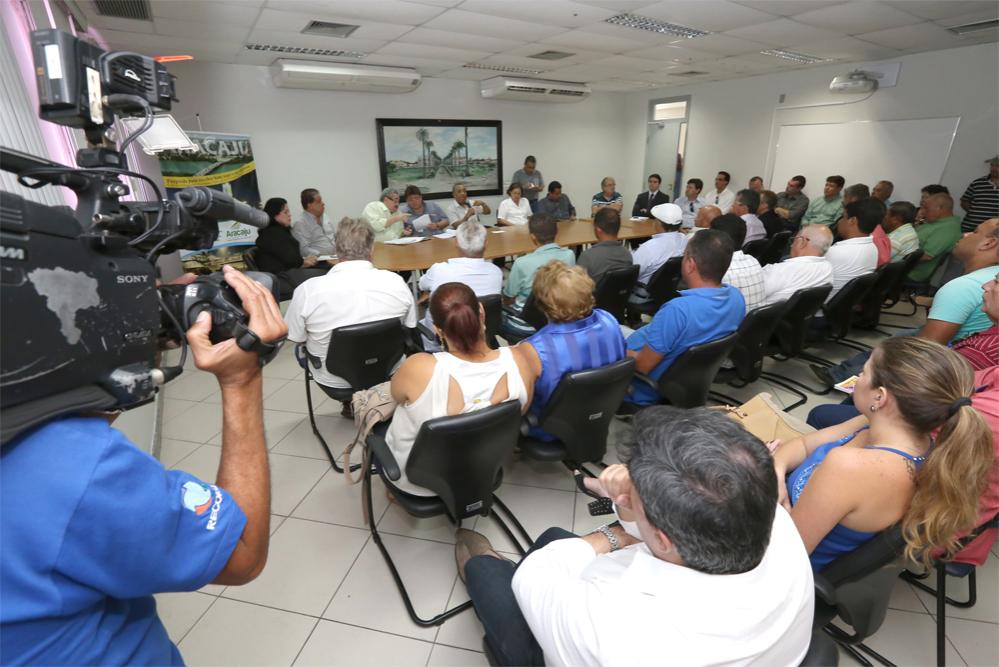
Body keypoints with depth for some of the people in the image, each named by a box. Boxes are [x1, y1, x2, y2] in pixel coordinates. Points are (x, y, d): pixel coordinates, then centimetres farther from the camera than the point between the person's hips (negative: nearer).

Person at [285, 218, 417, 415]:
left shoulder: (308, 290, -22)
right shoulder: (396, 282, -17)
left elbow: (295, 338, -7)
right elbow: (410, 326, -1)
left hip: (335, 381, -1)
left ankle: (350, 401, 33)